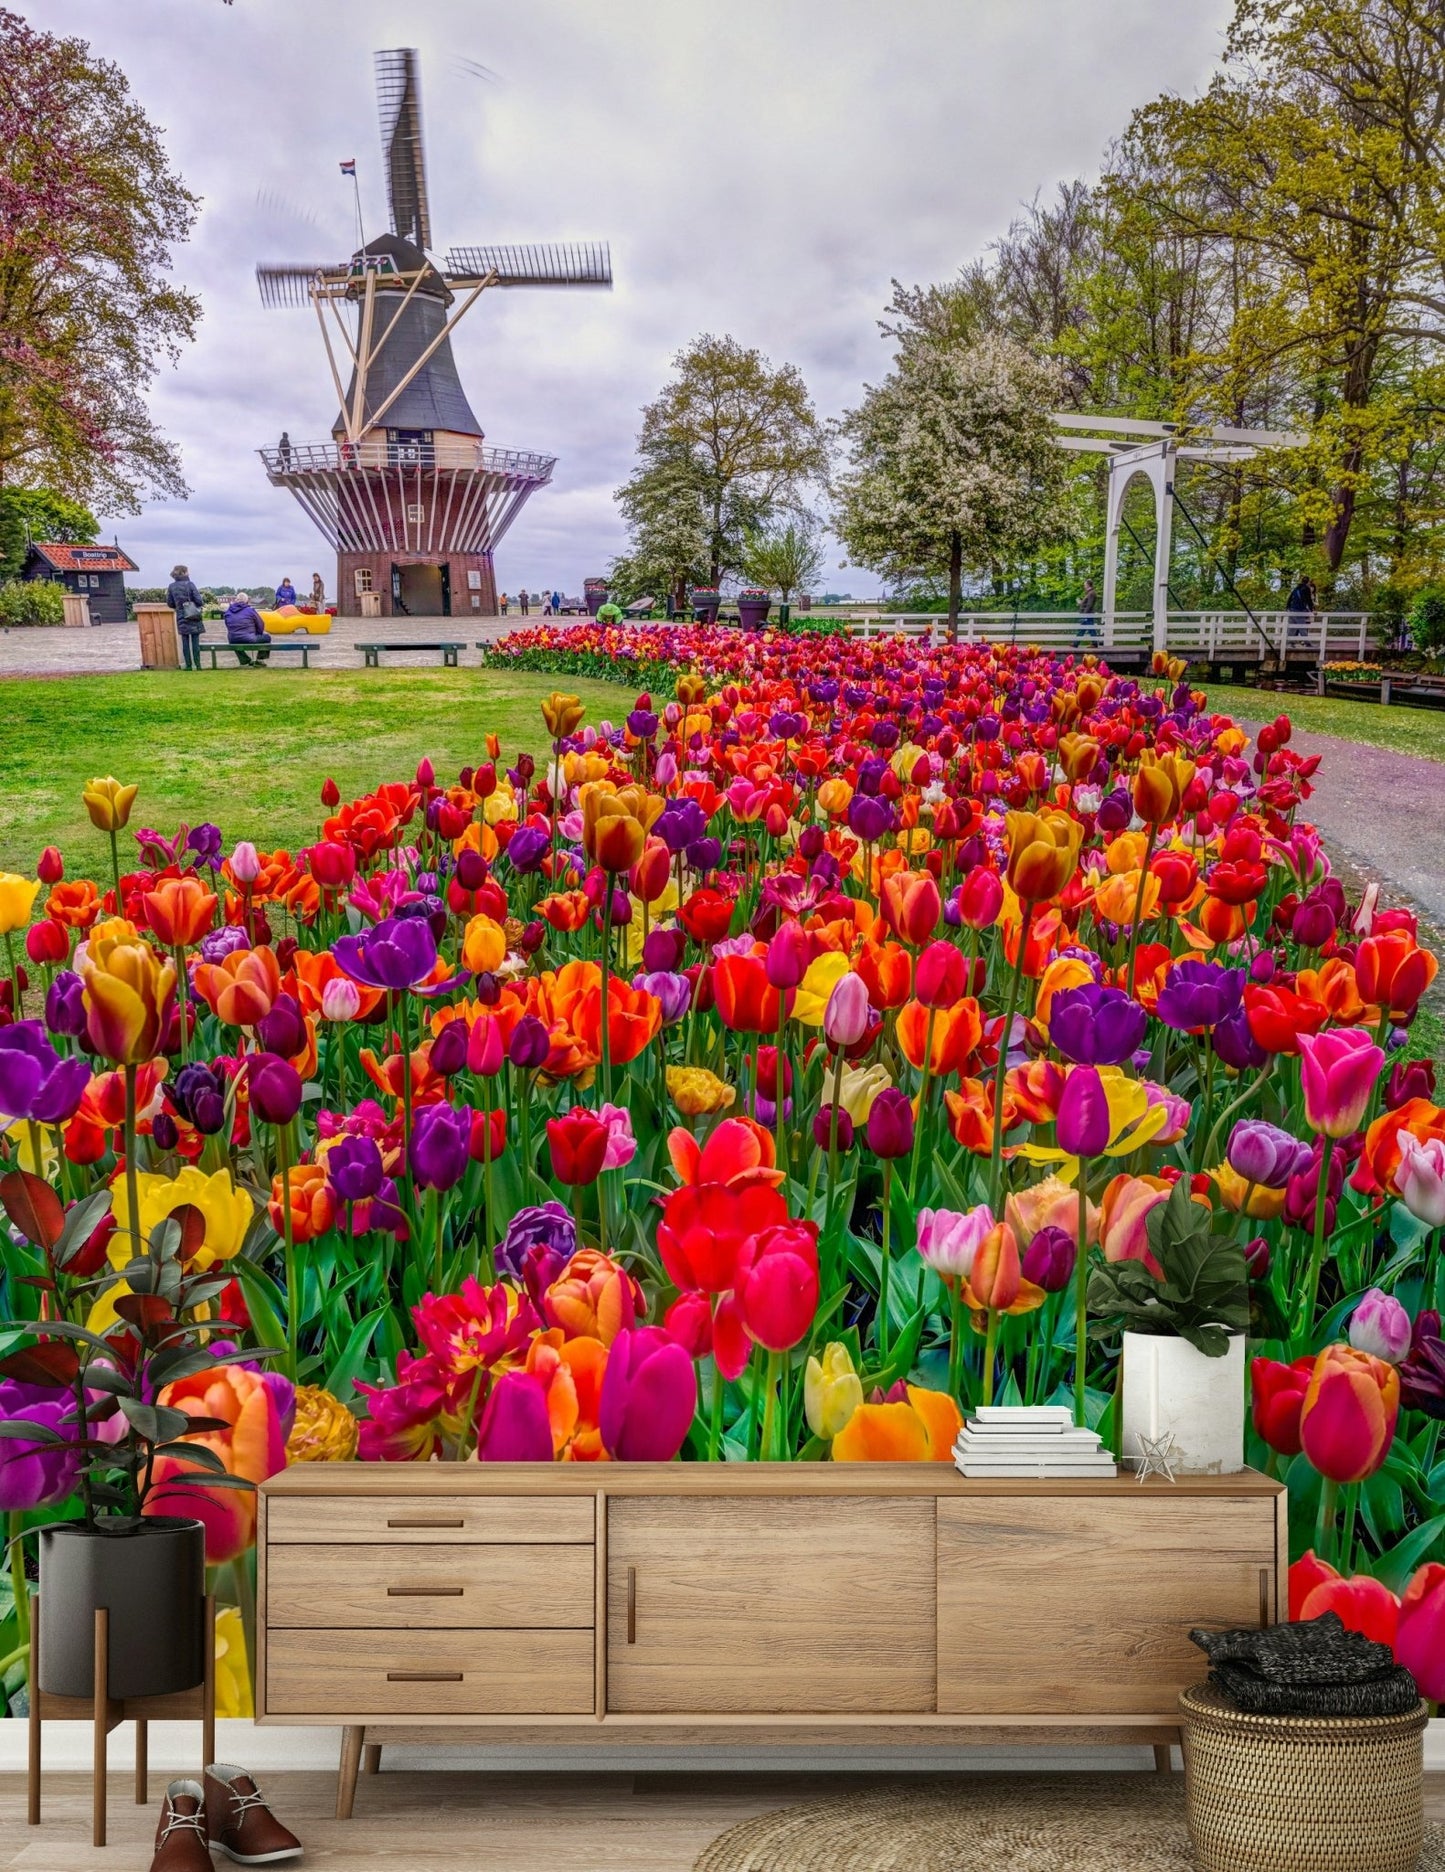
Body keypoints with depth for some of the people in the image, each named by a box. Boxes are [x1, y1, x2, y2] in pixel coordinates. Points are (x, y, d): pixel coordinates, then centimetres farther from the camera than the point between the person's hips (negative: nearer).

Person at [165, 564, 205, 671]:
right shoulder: (189, 585, -11)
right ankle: (197, 664, -1)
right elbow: (198, 600, -13)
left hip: (181, 618, 3)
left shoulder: (171, 587, 1)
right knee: (195, 641, 1)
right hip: (193, 618, -3)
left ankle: (188, 665, 7)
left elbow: (170, 604, 5)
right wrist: (200, 607, 8)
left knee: (185, 642, 8)